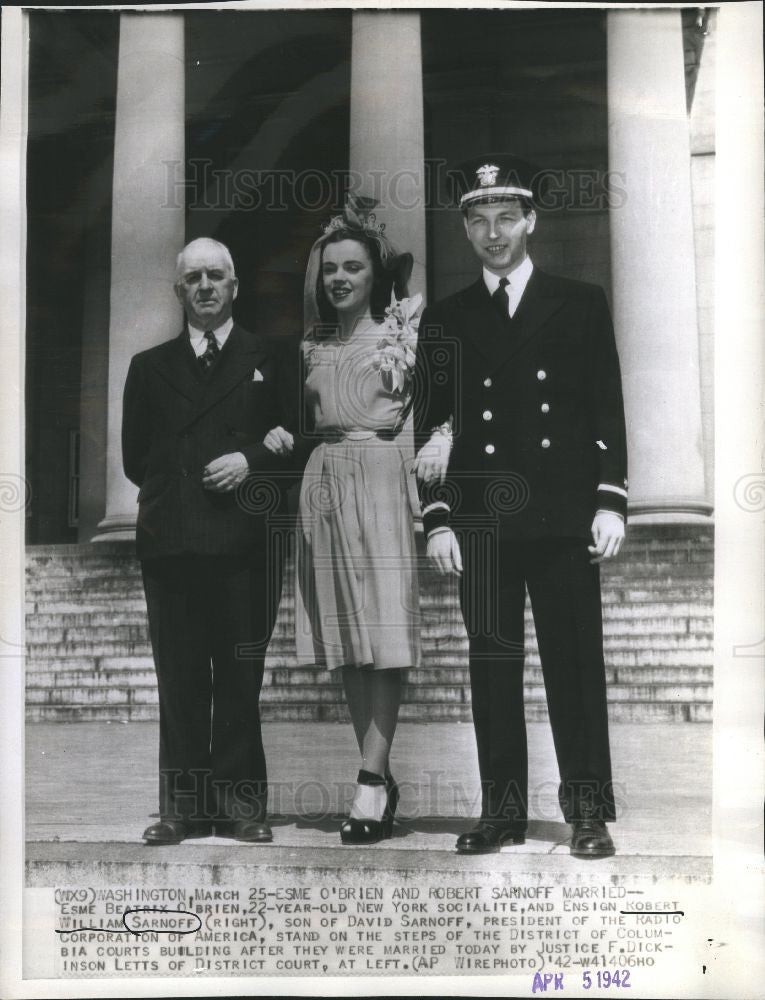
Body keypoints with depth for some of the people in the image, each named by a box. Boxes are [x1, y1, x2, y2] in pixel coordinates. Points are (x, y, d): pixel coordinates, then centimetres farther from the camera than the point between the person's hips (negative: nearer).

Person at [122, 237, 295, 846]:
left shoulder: (267, 360, 13)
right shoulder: (150, 366, 18)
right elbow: (134, 456, 15)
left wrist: (250, 461, -7)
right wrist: (176, 488, 2)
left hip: (245, 542, -1)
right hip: (170, 543, 2)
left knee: (241, 679, 1)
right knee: (179, 681, 3)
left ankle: (242, 806, 9)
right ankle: (183, 807, 10)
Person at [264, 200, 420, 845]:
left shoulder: (403, 328, 5)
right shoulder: (314, 343, 17)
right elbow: (311, 423, 19)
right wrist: (283, 438, 4)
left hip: (381, 479, -5)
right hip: (325, 482, 5)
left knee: (383, 631, -7)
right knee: (345, 636, 4)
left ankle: (370, 782, -7)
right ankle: (381, 779, 12)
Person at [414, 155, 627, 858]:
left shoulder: (581, 304, 10)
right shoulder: (445, 320, 13)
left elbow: (608, 410, 6)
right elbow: (430, 425, 10)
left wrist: (610, 501, -4)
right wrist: (437, 518, 1)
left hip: (564, 512, -1)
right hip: (481, 518, 2)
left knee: (576, 662, 0)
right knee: (492, 665, 3)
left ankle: (588, 812, 10)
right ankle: (502, 813, 10)